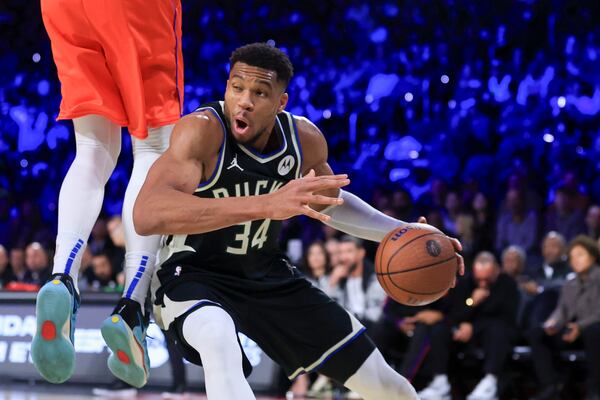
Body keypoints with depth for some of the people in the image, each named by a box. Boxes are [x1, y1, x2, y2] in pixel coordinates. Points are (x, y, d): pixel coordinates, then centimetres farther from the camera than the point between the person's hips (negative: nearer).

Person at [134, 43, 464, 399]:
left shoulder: (305, 139, -10)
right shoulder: (202, 130, -28)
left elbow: (329, 202, 15)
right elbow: (147, 216, -46)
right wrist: (266, 205, -54)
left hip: (267, 276, 6)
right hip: (193, 276, -6)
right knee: (220, 343, -44)